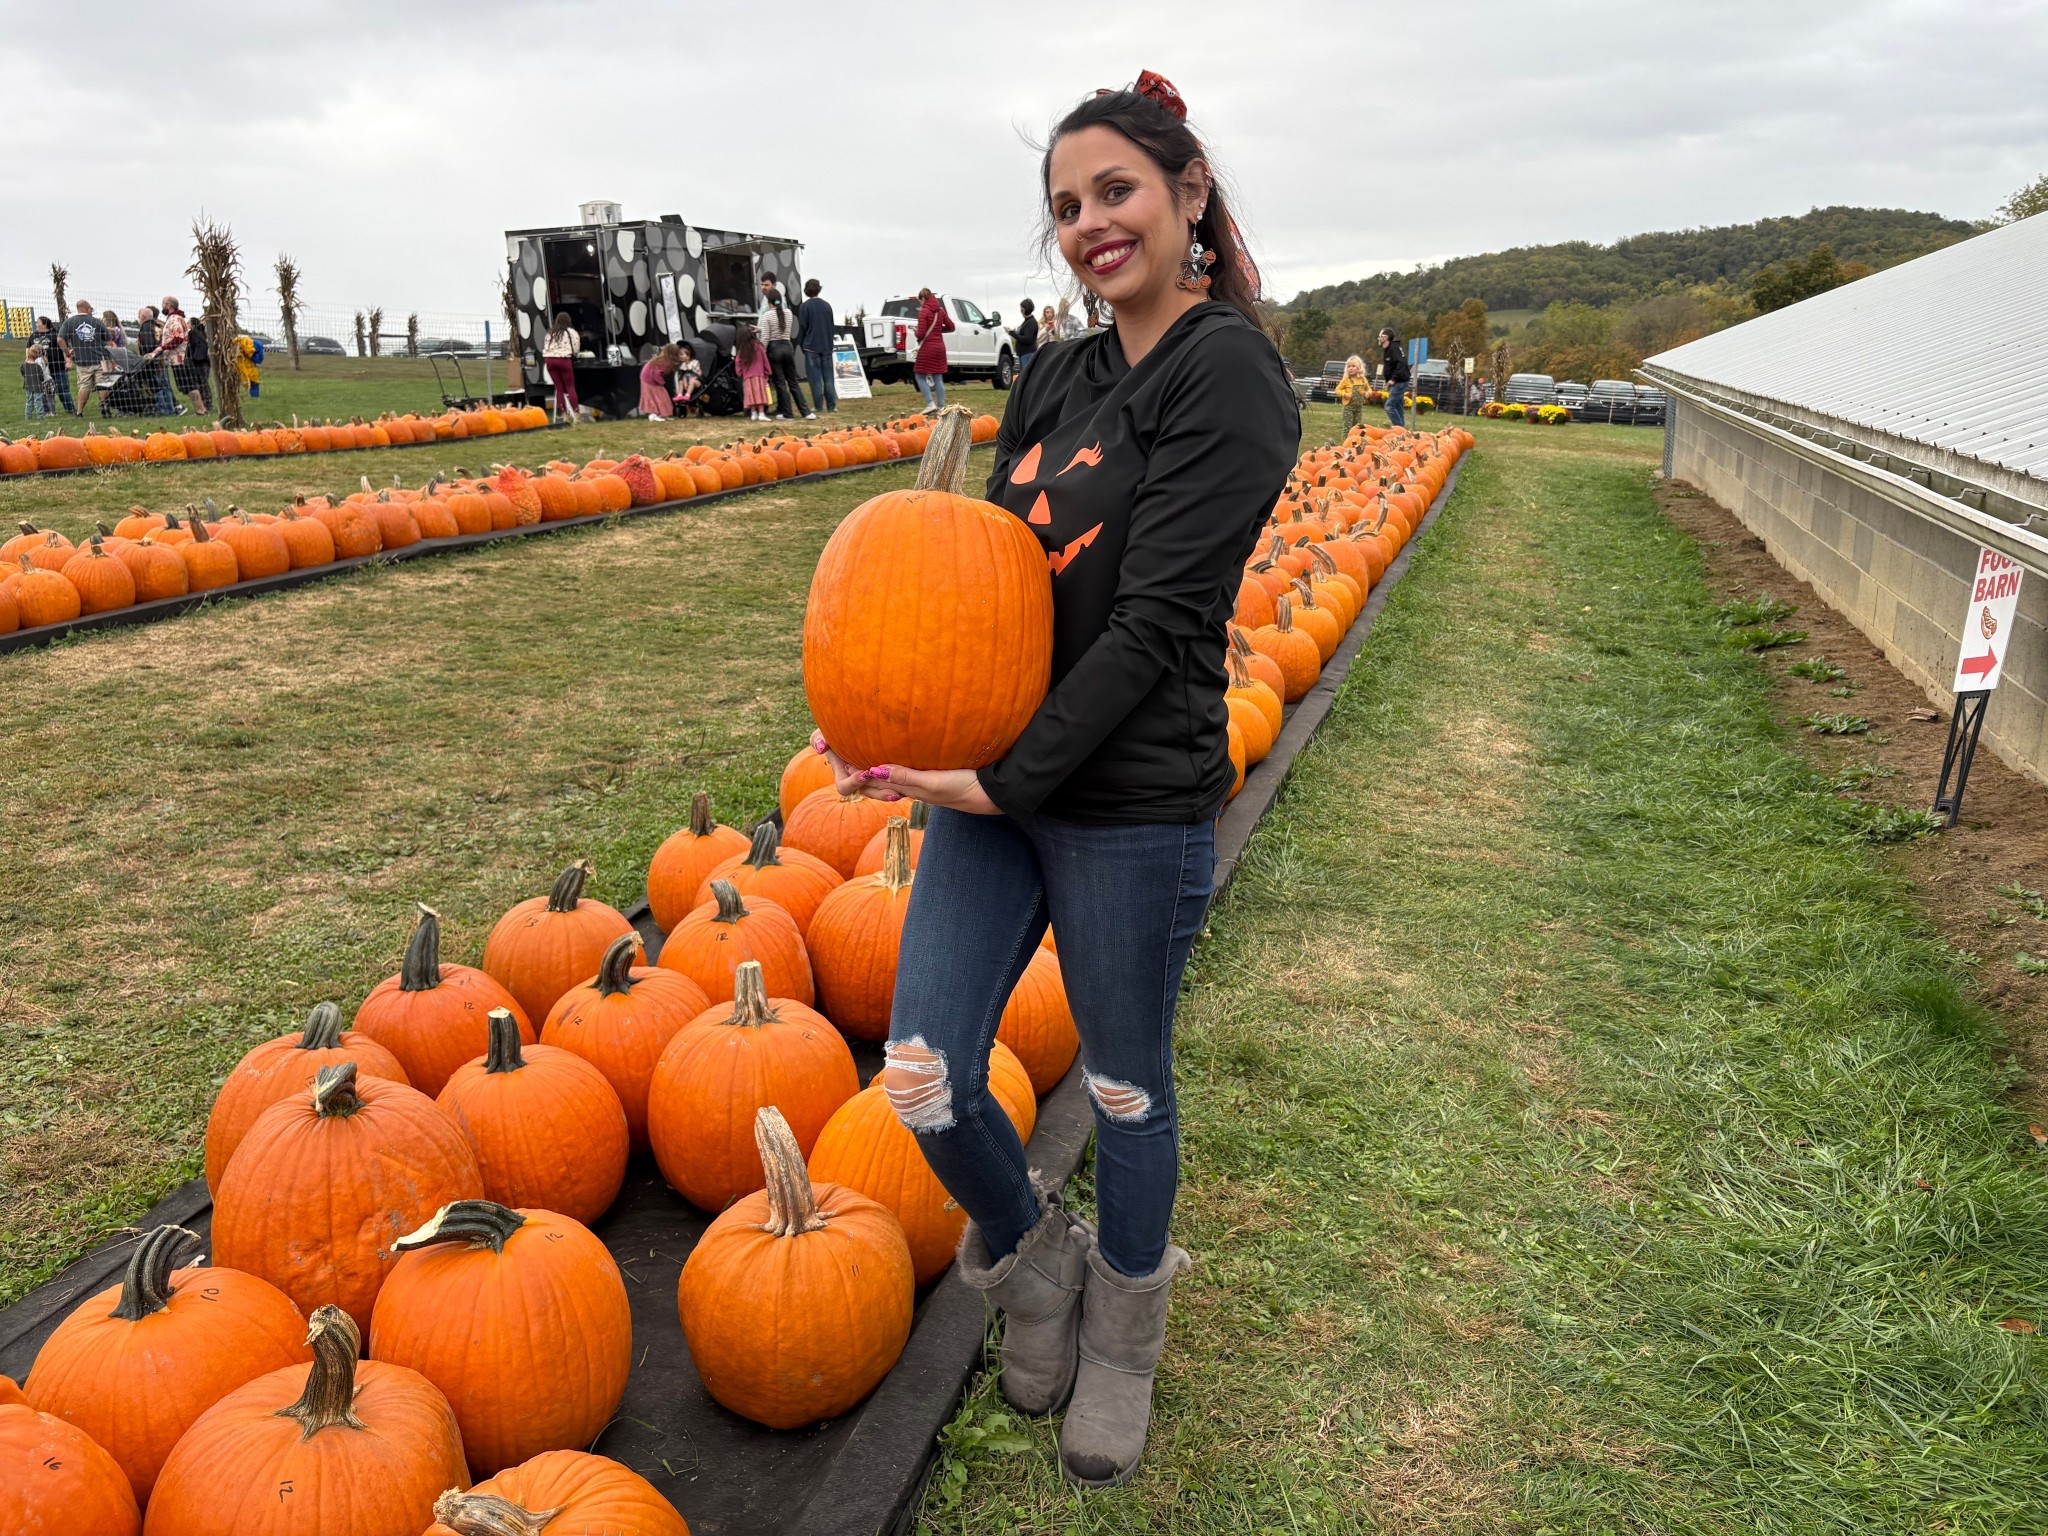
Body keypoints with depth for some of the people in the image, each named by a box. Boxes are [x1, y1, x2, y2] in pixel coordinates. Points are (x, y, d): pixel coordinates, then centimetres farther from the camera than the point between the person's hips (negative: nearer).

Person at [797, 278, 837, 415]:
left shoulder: (804, 307, -7)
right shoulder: (827, 306, 9)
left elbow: (802, 328, -6)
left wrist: (800, 344, 5)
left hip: (811, 347, -5)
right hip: (826, 347, 5)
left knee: (815, 378, -3)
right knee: (828, 377, 7)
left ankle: (819, 408, -4)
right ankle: (831, 407, 7)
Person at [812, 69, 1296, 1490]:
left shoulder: (1228, 372, -10)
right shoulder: (1060, 379, 12)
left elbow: (1156, 619, -17)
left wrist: (1009, 780, -18)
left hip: (1133, 805, -6)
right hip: (997, 778, 6)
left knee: (1126, 1091, 13)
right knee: (924, 1085, 4)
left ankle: (1123, 1337, 41)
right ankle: (1038, 1264, 36)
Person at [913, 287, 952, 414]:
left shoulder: (923, 312, -12)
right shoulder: (940, 311, 8)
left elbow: (921, 333, -16)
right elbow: (951, 326, 13)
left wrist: (916, 332, 5)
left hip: (927, 347, -7)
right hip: (939, 346, 7)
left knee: (920, 376, 2)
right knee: (938, 377, 9)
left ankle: (930, 404, -10)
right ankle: (941, 407, 8)